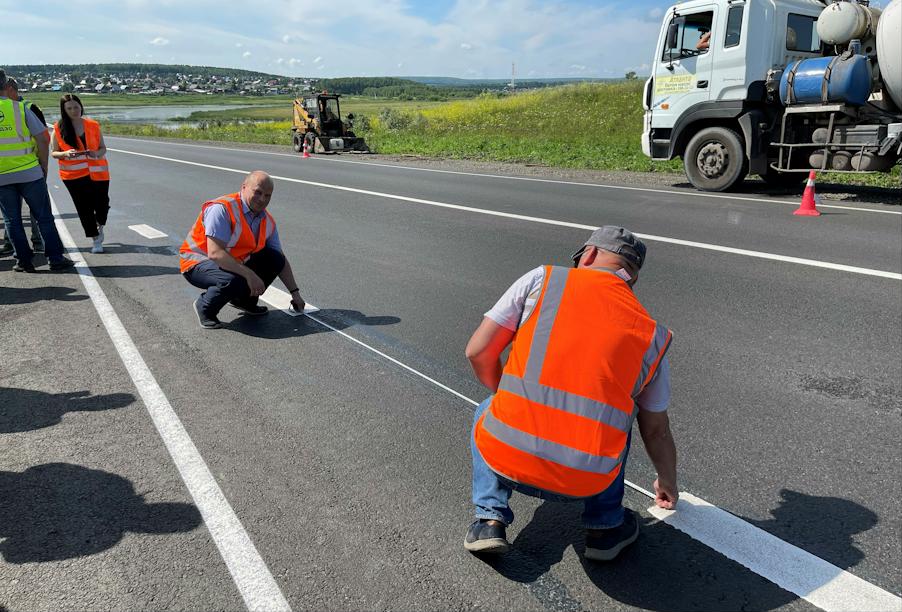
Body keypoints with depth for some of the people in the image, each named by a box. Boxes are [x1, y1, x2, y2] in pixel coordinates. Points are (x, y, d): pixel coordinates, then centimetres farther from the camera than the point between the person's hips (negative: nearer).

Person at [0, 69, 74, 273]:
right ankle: (55, 258, 6)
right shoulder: (19, 108, -5)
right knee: (43, 217, 6)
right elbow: (42, 140, -8)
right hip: (29, 172, -2)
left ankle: (23, 260, 12)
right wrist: (44, 167, 3)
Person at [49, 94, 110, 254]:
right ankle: (96, 240, 15)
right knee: (84, 208, 2)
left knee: (102, 203, 2)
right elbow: (53, 152, 2)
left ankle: (100, 225, 36)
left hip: (97, 172, 1)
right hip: (74, 174, -1)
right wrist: (65, 154, -19)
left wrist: (97, 153, -15)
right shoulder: (58, 128, -1)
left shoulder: (93, 125, 2)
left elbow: (103, 148, 7)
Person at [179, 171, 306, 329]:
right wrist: (249, 274, -35)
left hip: (234, 263, 7)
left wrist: (295, 293, 2)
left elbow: (281, 261, 6)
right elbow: (215, 253, -33)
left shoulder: (267, 221, -2)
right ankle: (205, 309, -6)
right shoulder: (222, 209, -25)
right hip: (198, 262, -7)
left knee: (274, 260, -9)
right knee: (233, 280, -37)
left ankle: (244, 300, 9)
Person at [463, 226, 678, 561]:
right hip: (586, 481, 2)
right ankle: (605, 527, 29)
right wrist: (668, 483, 42)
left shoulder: (542, 279, 4)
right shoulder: (653, 335, 11)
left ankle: (490, 519, 20)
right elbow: (656, 430, 21)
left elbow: (478, 351, 2)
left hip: (504, 459, -1)